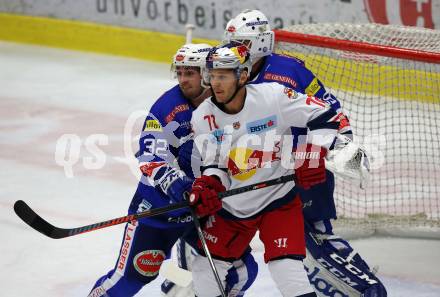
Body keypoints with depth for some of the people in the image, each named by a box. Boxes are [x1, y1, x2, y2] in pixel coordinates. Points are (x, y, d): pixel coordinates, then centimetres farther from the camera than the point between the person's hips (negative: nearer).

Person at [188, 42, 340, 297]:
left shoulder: (274, 96, -20)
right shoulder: (203, 117, -8)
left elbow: (324, 116, -13)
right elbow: (214, 164, 0)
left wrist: (313, 155, -23)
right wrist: (208, 185, -21)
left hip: (278, 200, -4)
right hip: (231, 206, 4)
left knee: (286, 267, -18)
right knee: (206, 268, 8)